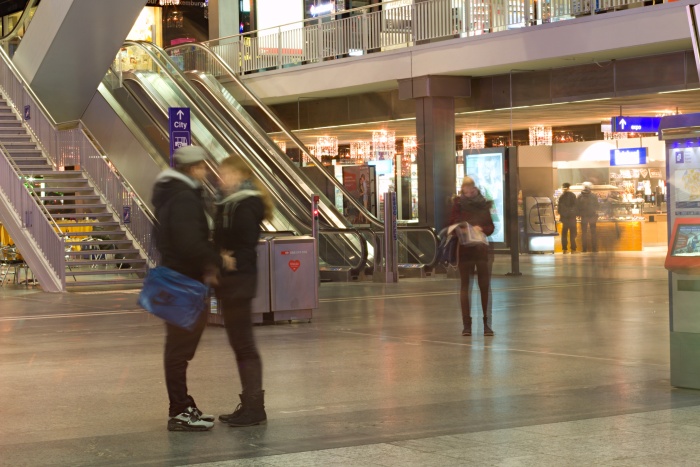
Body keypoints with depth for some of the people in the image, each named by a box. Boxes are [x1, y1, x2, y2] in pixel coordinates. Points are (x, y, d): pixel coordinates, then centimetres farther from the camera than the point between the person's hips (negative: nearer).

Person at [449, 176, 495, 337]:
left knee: (485, 286, 0)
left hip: (482, 249, 2)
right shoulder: (458, 205, 1)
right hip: (464, 250, -2)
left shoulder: (483, 204, 6)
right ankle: (467, 324, 2)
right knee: (465, 286, 1)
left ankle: (487, 322, 6)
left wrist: (481, 229, -11)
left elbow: (491, 227, 9)